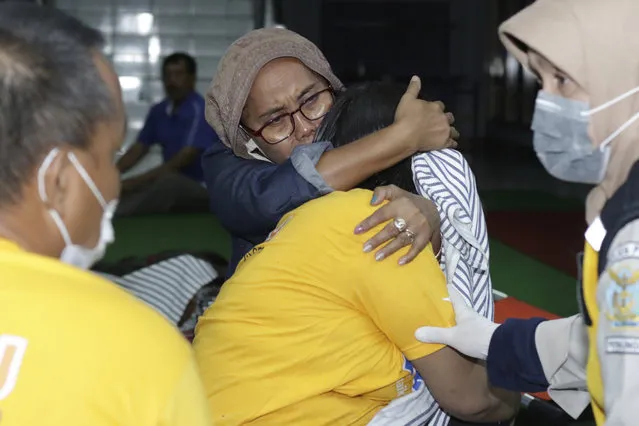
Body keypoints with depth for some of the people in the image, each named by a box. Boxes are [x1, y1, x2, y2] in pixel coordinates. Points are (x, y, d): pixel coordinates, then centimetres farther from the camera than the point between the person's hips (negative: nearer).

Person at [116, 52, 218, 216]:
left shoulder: (200, 111, -14)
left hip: (202, 188, -7)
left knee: (169, 183, -35)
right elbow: (139, 148, 11)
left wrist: (136, 181, -27)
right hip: (170, 184, 7)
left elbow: (184, 159, -22)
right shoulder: (159, 111, 6)